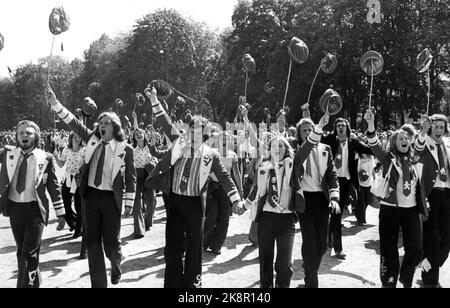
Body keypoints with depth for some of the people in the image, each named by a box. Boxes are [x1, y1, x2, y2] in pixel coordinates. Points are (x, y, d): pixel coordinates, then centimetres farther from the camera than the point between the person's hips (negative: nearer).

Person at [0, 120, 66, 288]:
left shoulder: (45, 158, -5)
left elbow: (54, 187, -1)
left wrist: (60, 213, 0)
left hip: (35, 209, -4)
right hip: (14, 208, 4)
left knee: (29, 254, -8)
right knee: (21, 251, 17)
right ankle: (35, 279, 37)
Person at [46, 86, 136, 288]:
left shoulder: (125, 149, -7)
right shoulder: (92, 139, 4)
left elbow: (130, 178, -3)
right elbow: (73, 123, 2)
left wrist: (129, 203, -3)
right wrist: (55, 103, -8)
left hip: (111, 198, -4)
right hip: (91, 195, 4)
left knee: (111, 241, 4)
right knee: (92, 242, 7)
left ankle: (116, 264, 40)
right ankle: (98, 283, 20)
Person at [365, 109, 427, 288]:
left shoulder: (414, 161, 9)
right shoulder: (388, 158, -3)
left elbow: (420, 186, 16)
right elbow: (375, 146, -22)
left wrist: (423, 208, 13)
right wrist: (371, 125, -38)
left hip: (411, 210, 3)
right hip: (390, 208, -3)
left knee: (415, 249, -2)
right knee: (388, 250, 3)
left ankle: (406, 279, 25)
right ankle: (389, 282, 22)